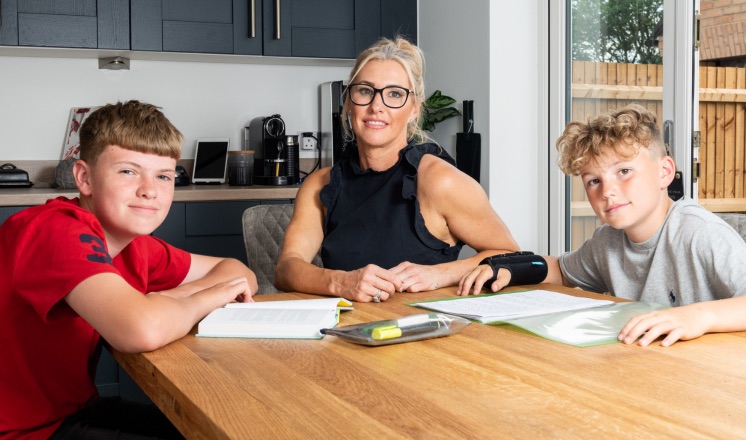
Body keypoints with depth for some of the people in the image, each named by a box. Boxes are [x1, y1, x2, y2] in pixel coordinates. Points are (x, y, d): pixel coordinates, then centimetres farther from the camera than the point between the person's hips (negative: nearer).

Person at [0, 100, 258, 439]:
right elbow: (143, 329, -40)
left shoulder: (134, 244, 0)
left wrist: (178, 295, -14)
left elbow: (239, 274, 7)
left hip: (76, 409, 8)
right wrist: (206, 297, -18)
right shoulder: (58, 231, -24)